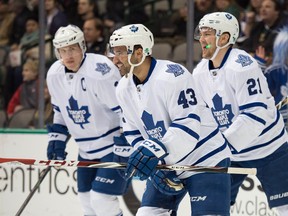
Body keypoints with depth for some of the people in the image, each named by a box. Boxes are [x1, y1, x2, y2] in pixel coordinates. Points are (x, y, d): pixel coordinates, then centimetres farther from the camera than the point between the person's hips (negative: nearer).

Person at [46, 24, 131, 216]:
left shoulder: (100, 70, -24)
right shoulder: (54, 75, 0)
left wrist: (124, 148, -26)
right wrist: (57, 138, 12)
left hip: (115, 144, -8)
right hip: (87, 149, 8)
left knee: (102, 200, -16)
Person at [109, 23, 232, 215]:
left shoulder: (171, 76, -24)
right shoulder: (125, 89, 2)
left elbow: (189, 125, -29)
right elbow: (134, 134, 9)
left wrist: (154, 151, -38)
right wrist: (153, 166, -5)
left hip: (205, 161, -8)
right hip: (167, 165, 8)